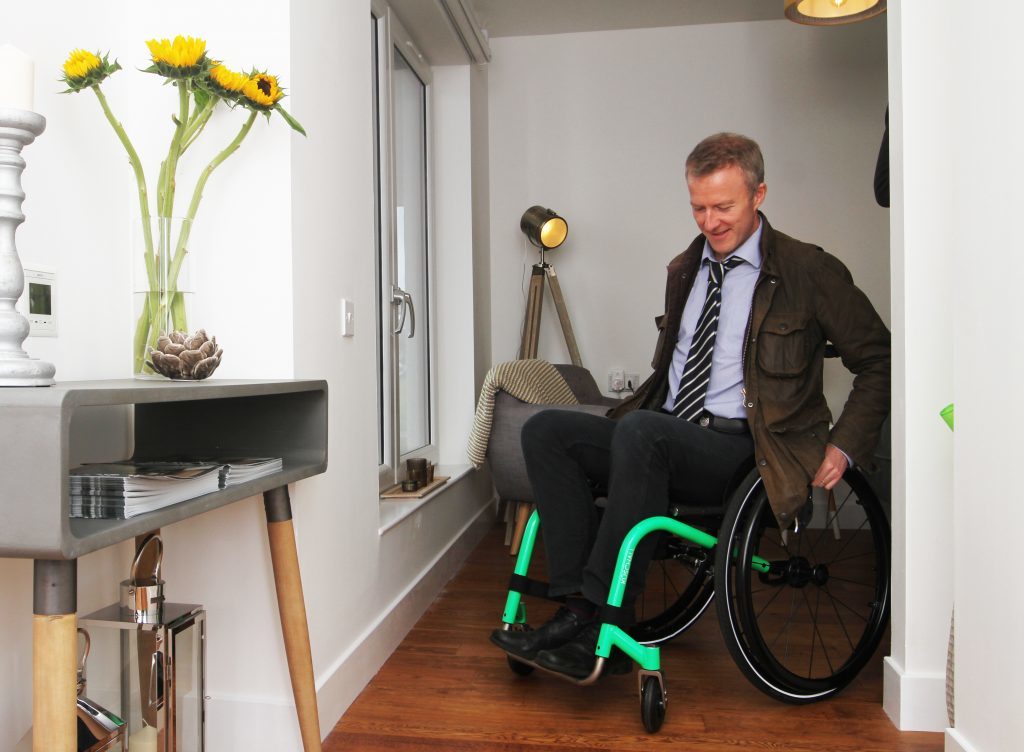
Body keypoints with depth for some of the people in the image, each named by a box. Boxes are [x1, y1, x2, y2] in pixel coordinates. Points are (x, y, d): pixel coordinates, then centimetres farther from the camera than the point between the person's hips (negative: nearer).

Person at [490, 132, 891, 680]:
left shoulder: (808, 272, 0)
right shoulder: (684, 269, 19)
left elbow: (879, 360, 4)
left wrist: (843, 447, -6)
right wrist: (642, 414, 14)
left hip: (740, 448, -6)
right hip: (663, 439, 7)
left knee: (640, 430, -36)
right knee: (545, 430, -14)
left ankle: (601, 628, -28)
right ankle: (579, 600, -21)